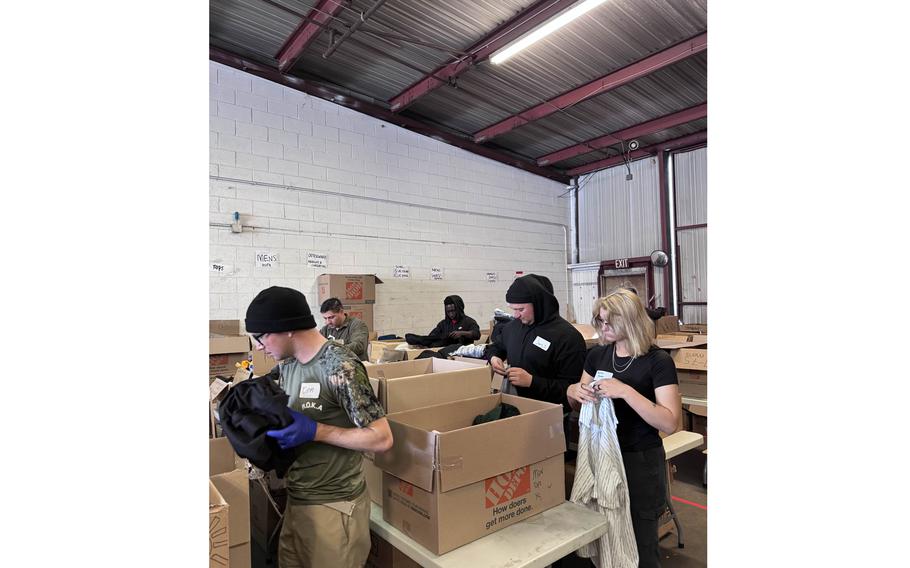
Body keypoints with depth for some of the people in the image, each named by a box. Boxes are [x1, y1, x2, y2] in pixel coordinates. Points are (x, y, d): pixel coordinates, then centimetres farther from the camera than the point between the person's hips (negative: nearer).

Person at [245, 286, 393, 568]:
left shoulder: (340, 367, -23)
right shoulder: (287, 364, 2)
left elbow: (382, 438, -22)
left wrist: (314, 431, -24)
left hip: (333, 504, -7)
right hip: (295, 497, 7)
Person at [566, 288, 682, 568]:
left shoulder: (658, 361, -13)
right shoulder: (597, 355, 2)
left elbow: (670, 423, -20)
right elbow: (577, 405, 11)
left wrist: (626, 391, -30)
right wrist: (574, 391, -12)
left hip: (640, 461, -4)